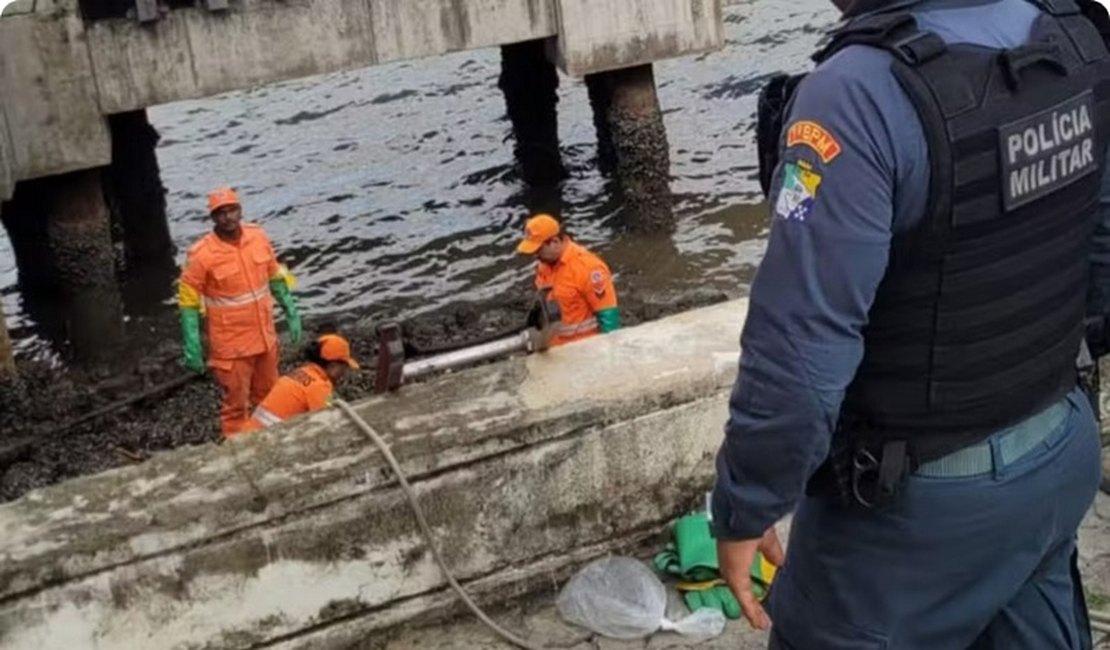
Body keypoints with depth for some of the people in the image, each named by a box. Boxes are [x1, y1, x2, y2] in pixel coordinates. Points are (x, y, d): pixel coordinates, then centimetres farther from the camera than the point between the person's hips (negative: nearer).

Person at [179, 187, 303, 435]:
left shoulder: (258, 236, -4)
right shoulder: (201, 254, -19)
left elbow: (275, 277, 9)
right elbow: (188, 302, -13)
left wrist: (292, 313, 10)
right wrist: (192, 348, -15)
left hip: (265, 337, 5)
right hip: (231, 345, -5)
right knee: (236, 404, 6)